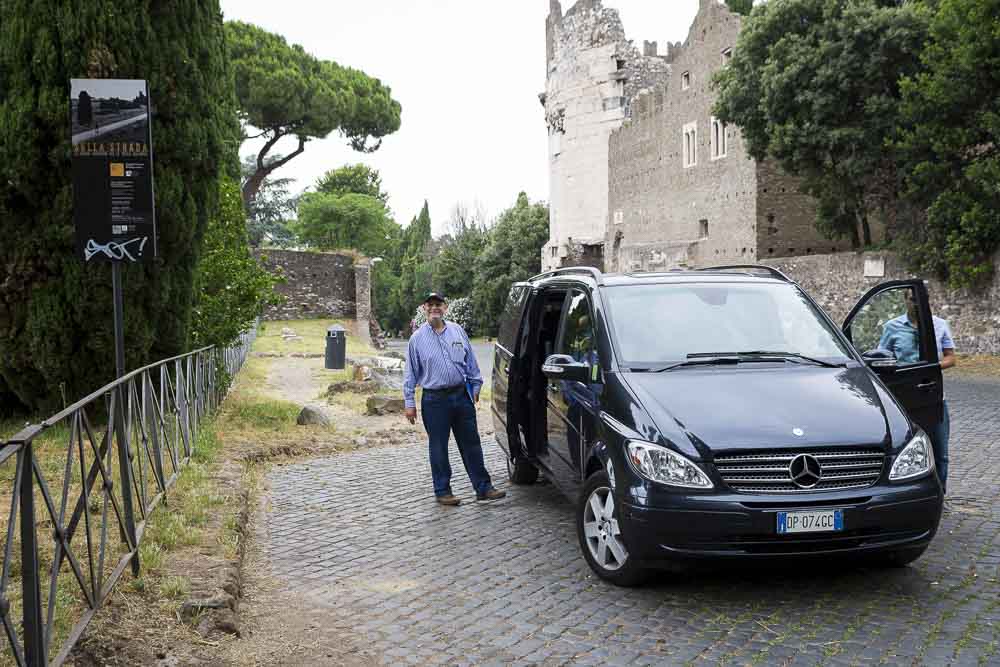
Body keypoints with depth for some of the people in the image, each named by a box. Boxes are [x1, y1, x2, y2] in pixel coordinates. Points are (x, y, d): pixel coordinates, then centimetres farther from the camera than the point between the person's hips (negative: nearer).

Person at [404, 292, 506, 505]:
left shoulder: (457, 331, 6)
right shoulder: (417, 338, -1)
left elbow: (471, 362, 13)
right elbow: (411, 374, 1)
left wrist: (475, 386, 10)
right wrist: (409, 402, -2)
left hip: (461, 395, 3)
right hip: (434, 400, -2)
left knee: (471, 444, 7)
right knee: (438, 448, 4)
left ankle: (483, 488, 13)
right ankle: (443, 491, 15)